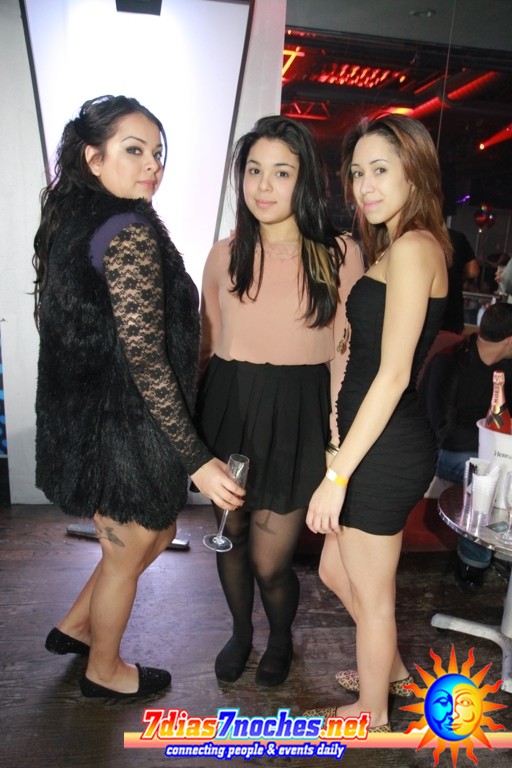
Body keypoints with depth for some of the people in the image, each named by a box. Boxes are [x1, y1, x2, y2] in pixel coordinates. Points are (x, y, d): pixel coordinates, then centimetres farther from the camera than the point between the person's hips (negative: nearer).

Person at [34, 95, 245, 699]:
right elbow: (145, 358, -24)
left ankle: (75, 627, 44)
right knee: (127, 556, 15)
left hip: (85, 419, 9)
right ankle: (104, 671, 41)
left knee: (156, 534, 27)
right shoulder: (132, 232, -20)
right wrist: (196, 458, -21)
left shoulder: (73, 225, 9)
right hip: (126, 428, -9)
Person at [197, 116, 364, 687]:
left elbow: (344, 355, -3)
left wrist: (338, 443, -7)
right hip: (228, 409, 3)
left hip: (297, 417, -3)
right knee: (231, 538, 17)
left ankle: (280, 639, 41)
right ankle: (240, 633, 48)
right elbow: (205, 344, 11)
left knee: (270, 562, 5)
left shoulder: (340, 255, -4)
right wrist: (193, 422, 9)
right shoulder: (225, 254, 5)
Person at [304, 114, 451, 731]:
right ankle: (391, 669, 49)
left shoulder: (411, 246, -16)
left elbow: (393, 373, -22)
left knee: (370, 593, 12)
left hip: (386, 449, -9)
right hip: (381, 444, 9)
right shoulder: (408, 245, 14)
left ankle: (371, 712, 39)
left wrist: (338, 474, -19)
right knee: (335, 570, 25)